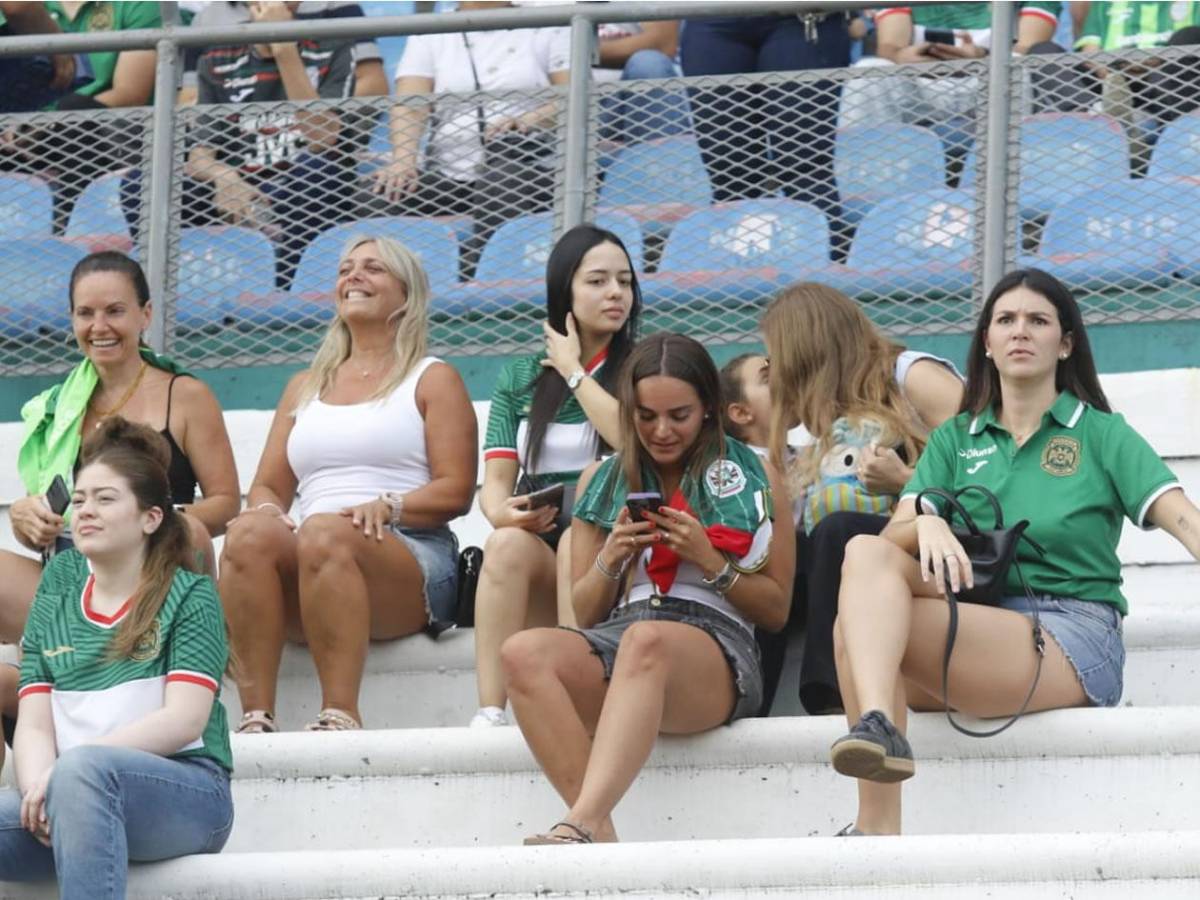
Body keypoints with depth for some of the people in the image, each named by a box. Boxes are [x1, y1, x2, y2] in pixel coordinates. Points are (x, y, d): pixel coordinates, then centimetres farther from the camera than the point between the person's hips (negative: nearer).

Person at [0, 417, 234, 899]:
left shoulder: (189, 597, 7)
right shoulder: (55, 607, 19)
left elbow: (184, 720, -7)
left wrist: (59, 773, -17)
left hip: (185, 792, -4)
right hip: (76, 803, 4)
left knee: (83, 768, -37)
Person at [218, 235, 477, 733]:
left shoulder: (432, 380, 16)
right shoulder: (304, 387, 30)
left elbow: (456, 490, 3)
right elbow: (268, 486, 21)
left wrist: (387, 506, -15)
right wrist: (268, 511, -4)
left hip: (411, 561, -4)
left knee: (324, 533, -38)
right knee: (250, 533, -31)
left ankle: (339, 715, -46)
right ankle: (256, 716, -39)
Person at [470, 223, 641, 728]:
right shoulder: (519, 382, 17)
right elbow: (495, 481, 7)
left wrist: (574, 372, -1)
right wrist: (505, 513, -18)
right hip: (536, 556, 2)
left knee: (576, 544, -34)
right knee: (508, 543, -31)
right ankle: (489, 714, -43)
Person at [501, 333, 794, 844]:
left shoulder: (753, 476, 17)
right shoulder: (603, 481, 24)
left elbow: (776, 609, 13)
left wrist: (708, 559, -3)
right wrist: (611, 559, 2)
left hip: (716, 640, -3)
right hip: (615, 638, 3)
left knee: (647, 640, -41)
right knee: (523, 653, -32)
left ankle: (582, 822, -57)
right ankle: (599, 832, -45)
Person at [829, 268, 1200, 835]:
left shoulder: (1101, 435, 8)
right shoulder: (954, 440, 19)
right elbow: (895, 534, 4)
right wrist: (927, 523, -21)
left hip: (1071, 643, -4)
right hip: (978, 624, 4)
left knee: (855, 625, -26)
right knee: (867, 554, -24)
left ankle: (875, 824, -35)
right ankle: (877, 722, -43)